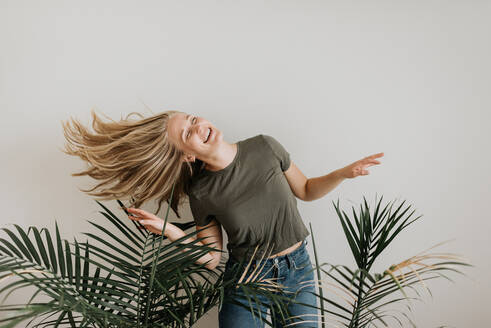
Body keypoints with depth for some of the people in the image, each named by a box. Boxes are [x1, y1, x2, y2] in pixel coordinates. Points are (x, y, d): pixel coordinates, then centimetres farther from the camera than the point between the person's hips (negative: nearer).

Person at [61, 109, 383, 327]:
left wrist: (345, 173, -12)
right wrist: (169, 230, -20)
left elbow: (306, 191, 3)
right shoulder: (201, 194, -12)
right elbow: (211, 258, -7)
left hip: (298, 271, 2)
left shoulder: (264, 147, -11)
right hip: (246, 279, -1)